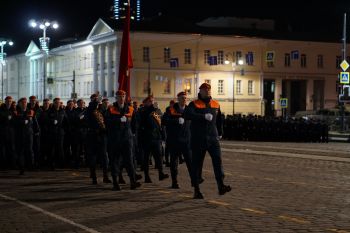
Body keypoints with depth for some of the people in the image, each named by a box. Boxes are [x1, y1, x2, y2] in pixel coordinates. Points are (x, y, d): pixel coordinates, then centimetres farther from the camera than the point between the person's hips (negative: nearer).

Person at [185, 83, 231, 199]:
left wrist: (220, 133, 27)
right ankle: (196, 190, 11)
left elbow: (219, 120, 27)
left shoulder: (216, 105, 12)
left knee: (218, 160, -13)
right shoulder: (194, 104, -3)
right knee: (197, 163, 3)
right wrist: (204, 116, -29)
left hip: (213, 138, 3)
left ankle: (221, 186, -18)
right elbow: (188, 115, -24)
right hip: (198, 139, -3)